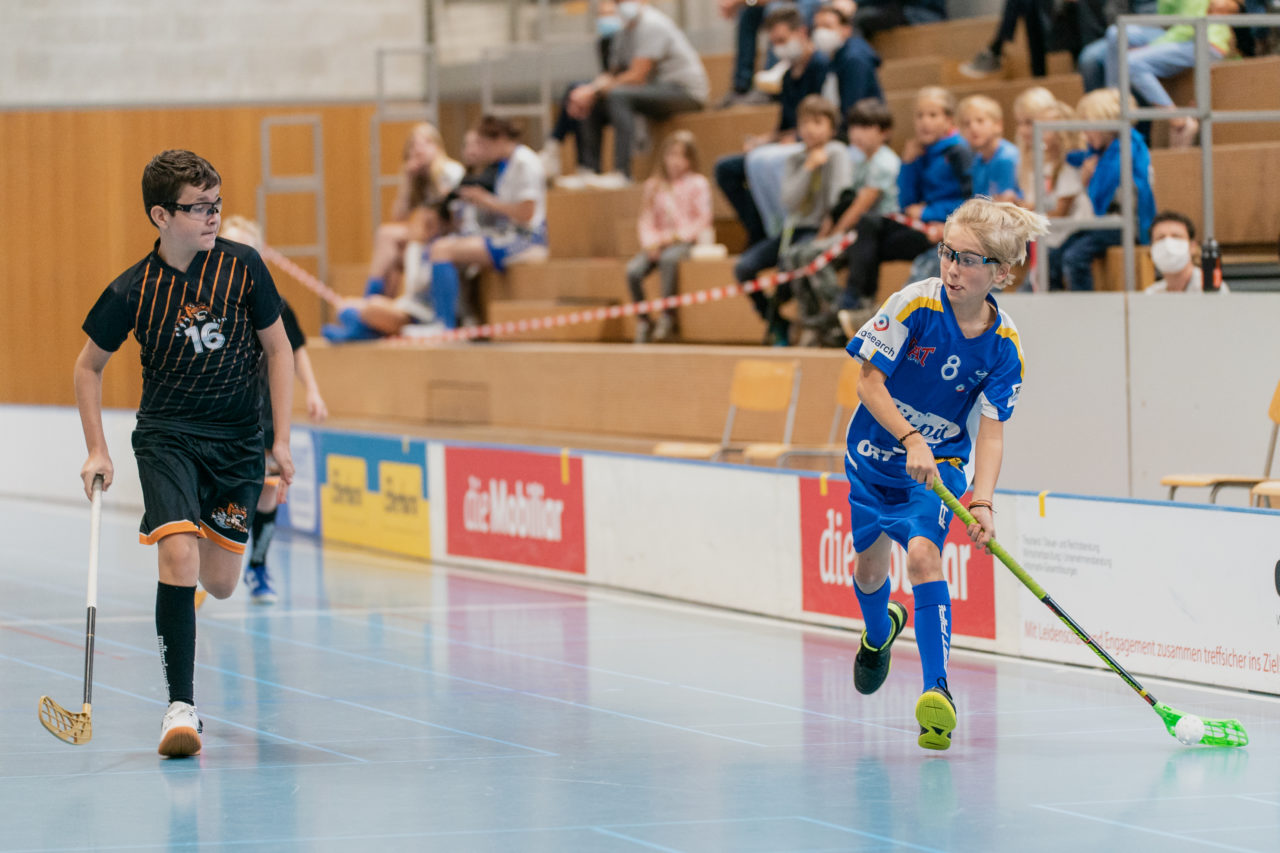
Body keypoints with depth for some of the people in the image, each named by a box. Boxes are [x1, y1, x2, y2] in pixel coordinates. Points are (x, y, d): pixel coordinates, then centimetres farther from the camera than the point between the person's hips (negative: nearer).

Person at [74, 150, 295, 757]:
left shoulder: (243, 267, -7)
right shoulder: (132, 290, -9)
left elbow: (277, 349, 3)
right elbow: (89, 365, 6)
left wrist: (281, 439, -1)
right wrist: (97, 451, 1)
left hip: (237, 441, 2)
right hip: (166, 435, -2)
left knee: (219, 583, 3)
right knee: (179, 553, -23)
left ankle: (189, 577, 44)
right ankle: (181, 706, -17)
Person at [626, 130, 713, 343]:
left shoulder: (698, 184, 3)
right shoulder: (654, 185, 13)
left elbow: (702, 221, -2)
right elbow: (646, 220, 8)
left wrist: (677, 235, -13)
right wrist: (650, 241, -10)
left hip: (684, 241, -4)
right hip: (659, 243, 4)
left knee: (668, 258, -39)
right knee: (633, 270, -26)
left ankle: (667, 317, -30)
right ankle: (643, 321, -9)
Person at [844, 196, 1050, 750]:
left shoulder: (1004, 345, -18)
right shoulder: (914, 305, -22)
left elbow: (991, 431, -17)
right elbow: (870, 383, -17)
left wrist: (982, 503, -30)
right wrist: (910, 440, -29)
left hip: (943, 460, -1)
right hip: (877, 451, 1)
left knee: (923, 555, -23)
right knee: (871, 567, 13)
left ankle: (937, 690, -23)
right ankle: (878, 632, 51)